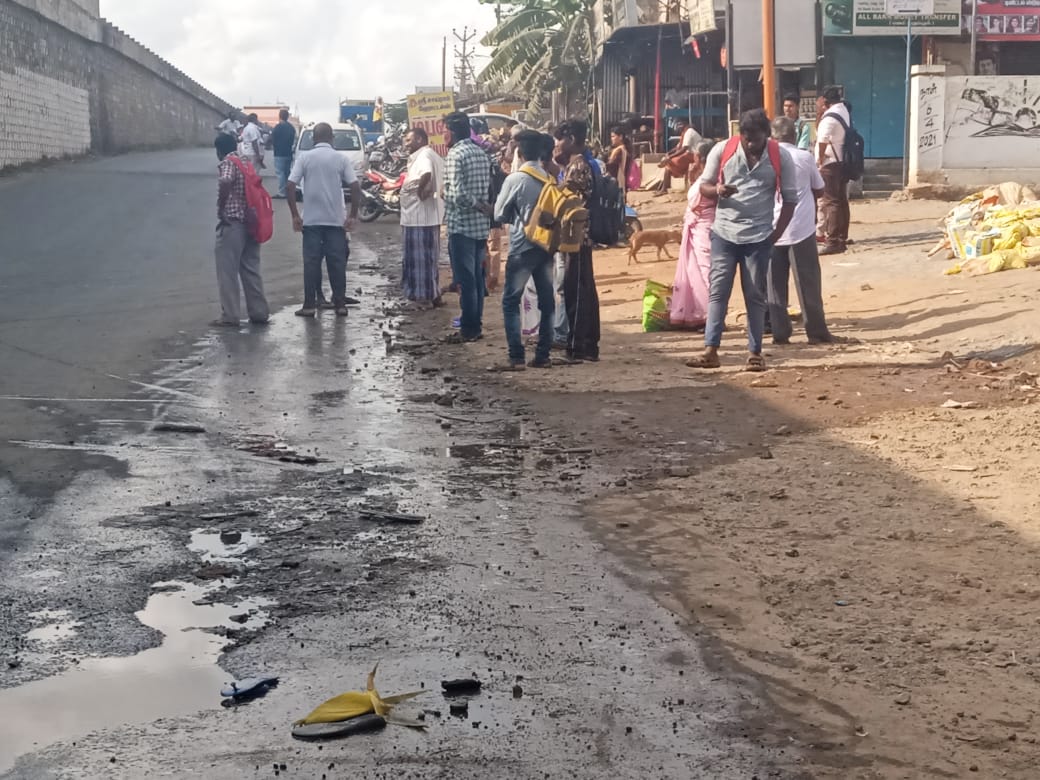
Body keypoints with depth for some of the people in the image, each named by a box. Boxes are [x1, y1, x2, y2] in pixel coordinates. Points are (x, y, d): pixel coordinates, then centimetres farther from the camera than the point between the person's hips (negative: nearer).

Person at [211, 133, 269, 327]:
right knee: (251, 270, 13)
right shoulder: (246, 164, 16)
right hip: (250, 223, 8)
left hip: (232, 224, -8)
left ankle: (229, 316, -2)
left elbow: (225, 182, -29)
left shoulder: (227, 164, -9)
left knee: (227, 271, -2)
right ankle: (259, 313, 14)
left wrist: (221, 209, -20)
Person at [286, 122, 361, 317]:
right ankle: (340, 304, 8)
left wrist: (295, 215, -2)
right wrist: (353, 215, -1)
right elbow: (355, 187, -6)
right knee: (337, 262, 6)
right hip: (336, 220, 0)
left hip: (311, 220, 0)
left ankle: (309, 305, 3)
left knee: (311, 262, 4)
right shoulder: (341, 159, 1)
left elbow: (290, 186, -7)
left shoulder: (305, 158, -1)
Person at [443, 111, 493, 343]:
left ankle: (468, 329, 2)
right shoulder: (481, 153, 11)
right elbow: (487, 189, 12)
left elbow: (458, 194, -22)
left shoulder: (455, 155, -13)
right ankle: (476, 325, 18)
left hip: (461, 225, -8)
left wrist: (481, 207, -10)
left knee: (465, 280, -2)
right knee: (477, 278, 13)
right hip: (481, 226, 8)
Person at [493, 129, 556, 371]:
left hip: (522, 247, -5)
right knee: (546, 300, 10)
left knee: (511, 301, 3)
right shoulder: (550, 179, 1)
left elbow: (499, 215, -3)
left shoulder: (514, 179, -12)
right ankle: (543, 355, 12)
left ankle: (516, 357, -3)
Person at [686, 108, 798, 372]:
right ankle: (710, 350, -2)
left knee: (755, 296, 6)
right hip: (724, 234, 1)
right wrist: (717, 190, -20)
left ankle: (755, 352, 13)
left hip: (759, 238, 0)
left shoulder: (781, 157, -5)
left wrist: (776, 234, -5)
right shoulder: (721, 151, -4)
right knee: (717, 291, -2)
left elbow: (790, 199, 2)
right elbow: (704, 186, 4)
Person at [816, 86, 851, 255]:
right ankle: (842, 239, 18)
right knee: (842, 201, 12)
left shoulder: (829, 117, -16)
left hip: (830, 164, -9)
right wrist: (822, 112, 10)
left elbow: (822, 142, -20)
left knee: (830, 203, -8)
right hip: (843, 162, 9)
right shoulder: (844, 110, 13)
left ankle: (832, 242, -9)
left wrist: (820, 160, -6)